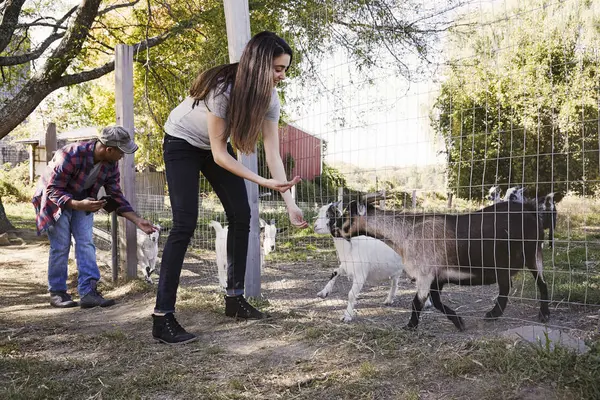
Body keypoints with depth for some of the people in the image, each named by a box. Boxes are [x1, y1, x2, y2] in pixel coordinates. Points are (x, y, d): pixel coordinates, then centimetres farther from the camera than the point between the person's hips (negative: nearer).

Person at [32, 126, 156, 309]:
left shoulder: (111, 165, -14)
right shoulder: (71, 155, -35)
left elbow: (116, 197, -6)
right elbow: (53, 191, -29)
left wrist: (138, 221, -14)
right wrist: (78, 205, -45)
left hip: (83, 200, 5)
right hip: (55, 199, -5)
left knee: (86, 242, -8)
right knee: (61, 245, -9)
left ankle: (88, 292, -12)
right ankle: (56, 292, 5)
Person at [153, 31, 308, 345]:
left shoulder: (268, 97, -16)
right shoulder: (223, 89, -35)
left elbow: (273, 153, -18)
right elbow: (219, 155, -30)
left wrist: (290, 203, -27)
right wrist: (264, 182, -36)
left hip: (215, 146, 7)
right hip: (182, 143, -7)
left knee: (241, 216, 0)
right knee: (185, 223, -18)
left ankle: (235, 298, 13)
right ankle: (162, 317, -15)